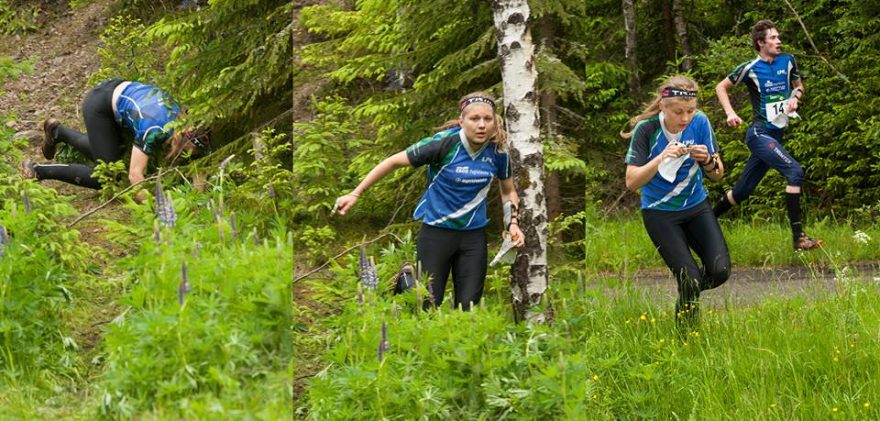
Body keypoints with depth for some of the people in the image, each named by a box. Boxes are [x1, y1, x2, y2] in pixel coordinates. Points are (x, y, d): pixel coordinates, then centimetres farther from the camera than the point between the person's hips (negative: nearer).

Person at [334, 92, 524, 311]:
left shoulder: (498, 152, -6)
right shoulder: (445, 143, -19)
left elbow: (508, 191, 13)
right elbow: (394, 161, -12)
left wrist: (513, 222, -4)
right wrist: (355, 194, -11)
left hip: (473, 236, 3)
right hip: (436, 232, -3)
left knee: (468, 307, 3)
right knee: (429, 305, 1)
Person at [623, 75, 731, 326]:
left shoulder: (700, 122, -10)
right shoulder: (646, 130, -18)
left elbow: (718, 175, -3)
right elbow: (632, 182, -21)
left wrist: (707, 161, -26)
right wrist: (662, 158, -34)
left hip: (696, 206, 3)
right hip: (659, 213, -3)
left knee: (720, 271, -13)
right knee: (690, 278, -15)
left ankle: (688, 293, 21)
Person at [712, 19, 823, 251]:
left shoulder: (788, 62, 7)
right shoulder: (750, 68, -6)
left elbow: (798, 86, 23)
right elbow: (721, 87, 6)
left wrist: (795, 97, 0)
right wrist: (730, 114, -7)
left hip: (776, 135, 6)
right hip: (759, 133, -6)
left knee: (742, 191, 10)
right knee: (794, 171, -24)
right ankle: (798, 237, -25)